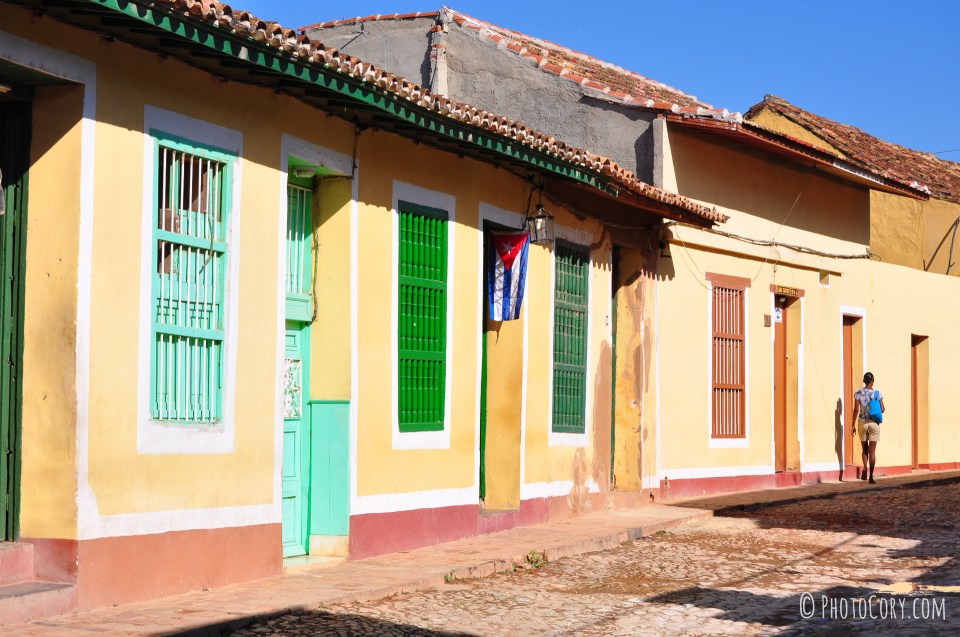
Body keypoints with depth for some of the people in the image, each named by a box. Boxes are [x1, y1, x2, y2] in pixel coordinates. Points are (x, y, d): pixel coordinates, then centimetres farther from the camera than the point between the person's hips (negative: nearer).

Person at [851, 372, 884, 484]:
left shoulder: (858, 393, -2)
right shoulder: (877, 393, -3)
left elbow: (856, 410, -6)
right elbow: (882, 410, -2)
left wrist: (854, 424, -3)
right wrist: (884, 407, 22)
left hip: (862, 422, 1)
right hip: (874, 423, -1)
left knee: (864, 449, 17)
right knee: (872, 450, 2)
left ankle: (864, 468, -6)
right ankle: (871, 476, -2)